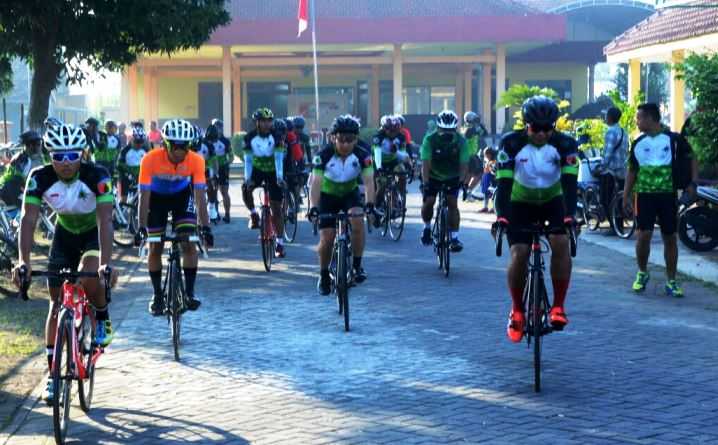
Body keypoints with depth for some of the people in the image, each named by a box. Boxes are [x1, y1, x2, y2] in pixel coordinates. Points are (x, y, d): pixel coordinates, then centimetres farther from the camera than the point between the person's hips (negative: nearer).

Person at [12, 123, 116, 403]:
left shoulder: (97, 176, -31)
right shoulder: (40, 178, -24)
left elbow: (105, 220, -37)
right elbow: (28, 220, -29)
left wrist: (105, 263, -49)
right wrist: (24, 262, -42)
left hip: (94, 232, -3)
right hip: (65, 233, 3)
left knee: (87, 278, -31)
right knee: (57, 303, -2)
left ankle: (103, 318, 2)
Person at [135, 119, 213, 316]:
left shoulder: (195, 161, -30)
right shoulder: (150, 160, -33)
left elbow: (200, 197, -28)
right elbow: (144, 196, -31)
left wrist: (205, 227, -35)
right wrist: (141, 228, -37)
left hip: (182, 195, 0)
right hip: (157, 197, 0)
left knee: (189, 243, -14)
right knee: (155, 248, -3)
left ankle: (190, 292, -5)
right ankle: (157, 294, 12)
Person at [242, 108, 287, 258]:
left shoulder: (276, 136, -17)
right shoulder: (250, 137, -14)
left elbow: (278, 158, -25)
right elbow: (248, 159, -18)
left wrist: (279, 177, -37)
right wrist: (247, 178, -31)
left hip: (273, 171, -1)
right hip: (257, 169, 2)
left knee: (276, 208, -5)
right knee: (246, 189, -30)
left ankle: (280, 243, 0)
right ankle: (253, 214, -4)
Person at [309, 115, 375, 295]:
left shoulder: (362, 155, -23)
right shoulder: (324, 155, -27)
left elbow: (368, 181, -30)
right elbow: (316, 182, -33)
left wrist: (370, 204, -46)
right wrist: (314, 207, -47)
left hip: (350, 193, 1)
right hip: (328, 195, -1)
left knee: (358, 221, -29)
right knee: (326, 238, -9)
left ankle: (357, 266, -15)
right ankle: (324, 275, 16)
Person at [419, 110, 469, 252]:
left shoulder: (461, 141, -22)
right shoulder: (430, 139, -25)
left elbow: (464, 164, -26)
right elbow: (426, 163, -30)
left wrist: (462, 182, -41)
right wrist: (425, 182, -42)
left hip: (452, 177, 0)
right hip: (433, 176, 0)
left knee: (452, 203, -13)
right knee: (428, 202, -12)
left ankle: (454, 238, -8)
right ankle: (427, 227, 17)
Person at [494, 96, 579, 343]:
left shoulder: (565, 144, -20)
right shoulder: (511, 143, -22)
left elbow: (569, 182, -27)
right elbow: (504, 182, -27)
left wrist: (569, 215, -41)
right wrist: (501, 216, -40)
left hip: (553, 201, 1)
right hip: (521, 203, 0)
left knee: (561, 243, -25)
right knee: (519, 254, -16)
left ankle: (558, 306, -15)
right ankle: (516, 311, 4)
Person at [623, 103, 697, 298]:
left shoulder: (674, 139, -2)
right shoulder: (638, 143, 7)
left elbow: (692, 158, 7)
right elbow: (632, 171, 14)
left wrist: (693, 183, -3)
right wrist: (625, 197, 9)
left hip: (668, 195, -1)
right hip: (644, 194, 1)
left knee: (670, 238, 3)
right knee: (643, 235, -9)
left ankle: (671, 281, 12)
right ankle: (642, 273, 14)